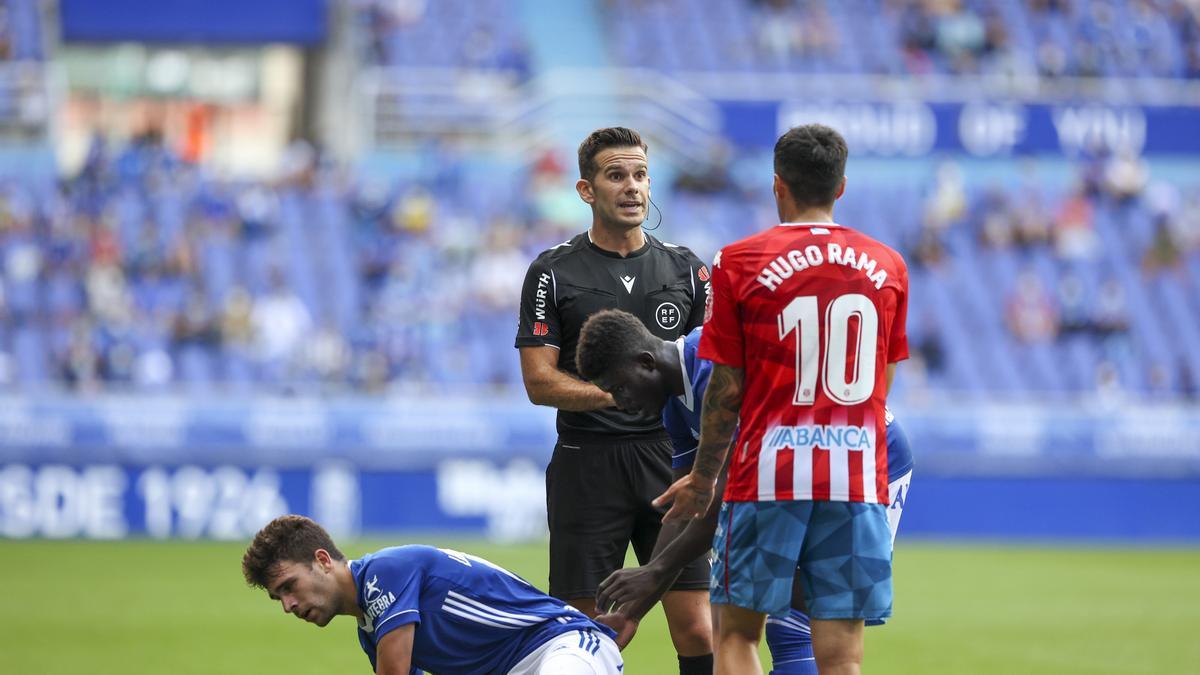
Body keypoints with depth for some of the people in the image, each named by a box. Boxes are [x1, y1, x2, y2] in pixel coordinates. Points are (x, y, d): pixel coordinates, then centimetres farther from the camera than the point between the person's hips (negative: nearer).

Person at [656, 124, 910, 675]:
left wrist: (703, 479, 10)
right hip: (858, 479, 2)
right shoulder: (887, 267, 8)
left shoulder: (739, 262, -2)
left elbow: (726, 389, -1)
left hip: (768, 475, -2)